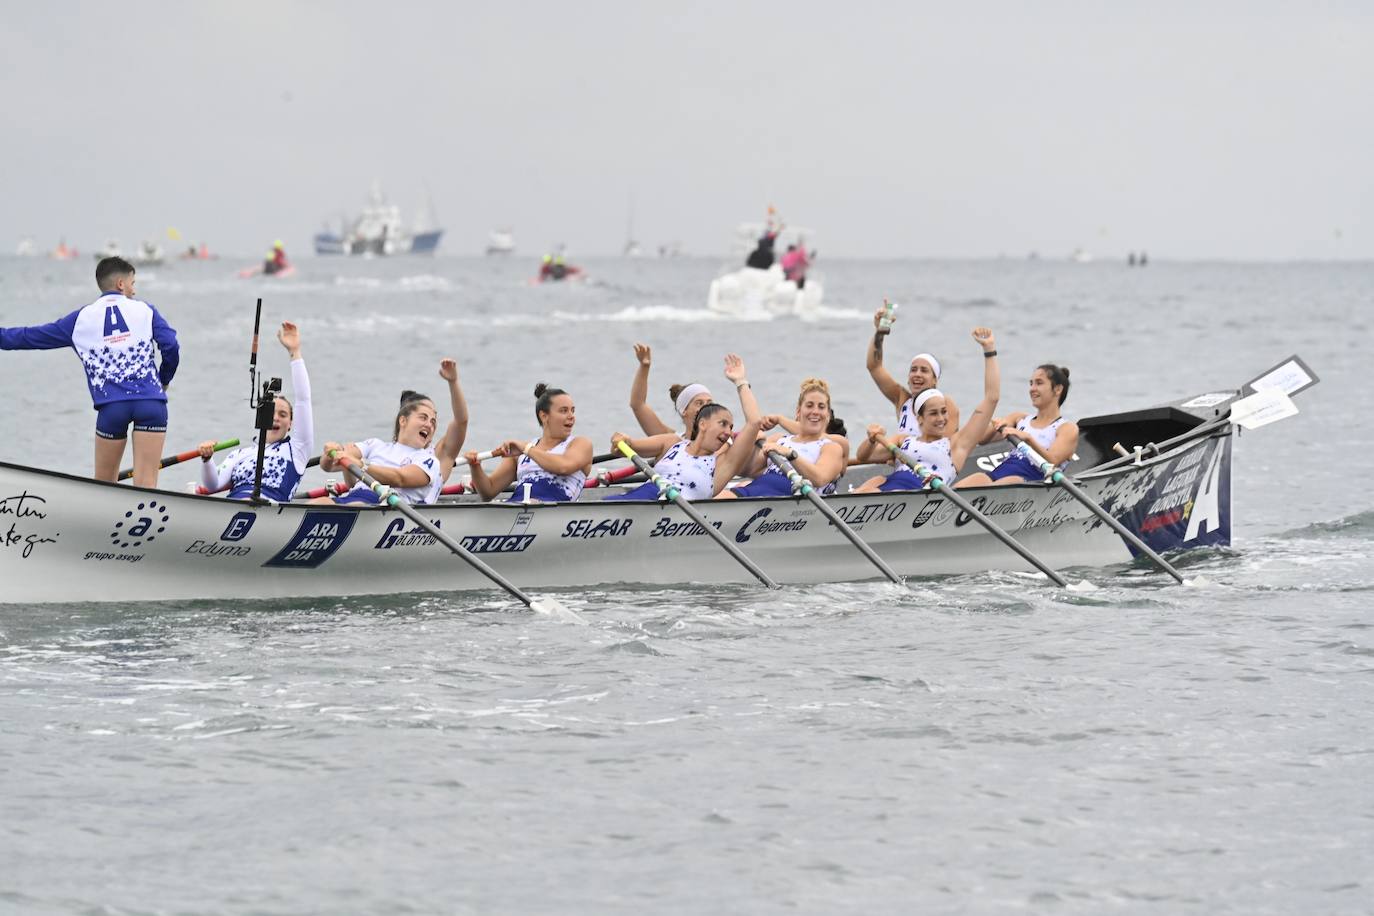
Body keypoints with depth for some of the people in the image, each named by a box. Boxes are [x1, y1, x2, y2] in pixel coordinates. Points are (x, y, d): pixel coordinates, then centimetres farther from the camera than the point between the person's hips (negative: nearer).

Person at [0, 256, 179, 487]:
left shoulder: (80, 319, 13)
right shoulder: (145, 310, 11)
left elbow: (29, 337, 18)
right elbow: (171, 347, 3)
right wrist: (164, 380, 22)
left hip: (112, 406, 1)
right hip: (151, 402, 0)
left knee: (103, 486, 14)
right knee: (146, 485, -4)